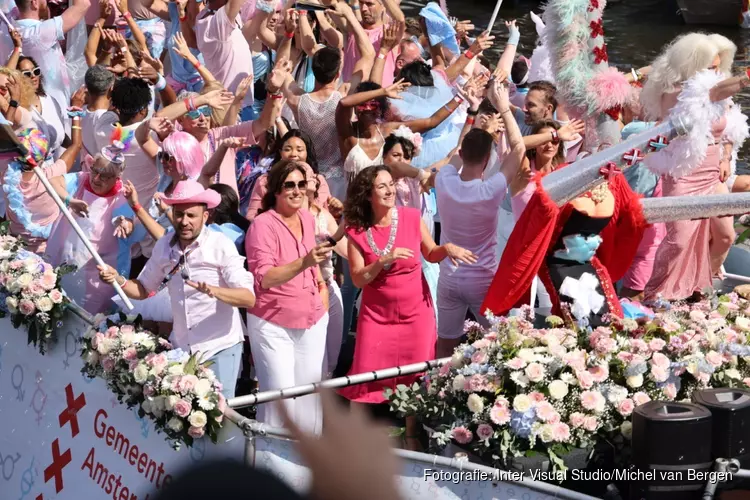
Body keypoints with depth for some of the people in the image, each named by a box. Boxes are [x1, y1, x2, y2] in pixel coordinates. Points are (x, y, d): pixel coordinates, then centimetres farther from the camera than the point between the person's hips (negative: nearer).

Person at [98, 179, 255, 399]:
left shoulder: (221, 245, -13)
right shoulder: (164, 247, 2)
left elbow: (249, 298, -20)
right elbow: (143, 289, 14)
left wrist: (214, 291, -37)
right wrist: (118, 280, -6)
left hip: (220, 349, -4)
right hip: (180, 348, 4)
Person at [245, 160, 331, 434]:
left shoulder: (307, 218, 7)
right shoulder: (263, 224, -14)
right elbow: (264, 278, -25)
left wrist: (321, 282, 11)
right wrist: (304, 262, -38)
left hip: (313, 320, 6)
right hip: (273, 323, -6)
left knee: (311, 394, 10)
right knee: (281, 398, -11)